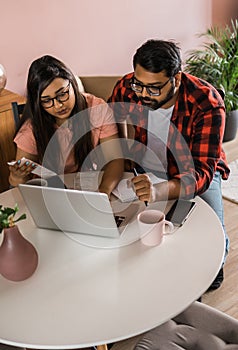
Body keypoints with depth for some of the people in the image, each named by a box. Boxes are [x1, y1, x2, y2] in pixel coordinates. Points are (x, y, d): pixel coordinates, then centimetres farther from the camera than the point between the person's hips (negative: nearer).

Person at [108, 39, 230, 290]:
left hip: (193, 170, -3)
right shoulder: (126, 88, -20)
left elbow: (201, 173, -37)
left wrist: (159, 191, -59)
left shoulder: (207, 104, -31)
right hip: (143, 170, 3)